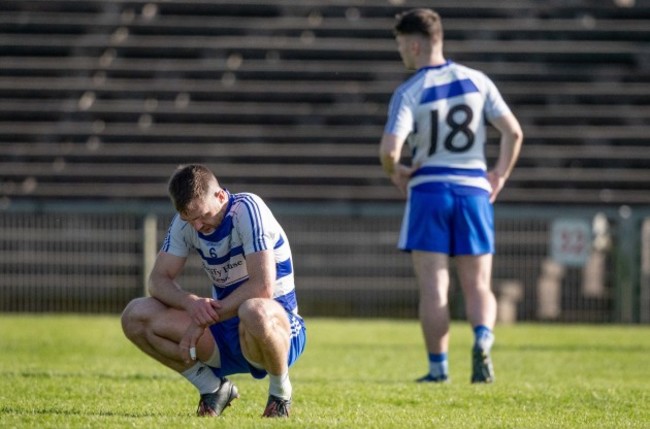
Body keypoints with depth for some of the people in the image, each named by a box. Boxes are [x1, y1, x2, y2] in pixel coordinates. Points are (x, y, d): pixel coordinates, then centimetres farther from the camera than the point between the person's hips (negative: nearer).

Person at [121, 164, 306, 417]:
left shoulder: (247, 209, -20)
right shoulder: (186, 221, -1)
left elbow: (263, 287, -28)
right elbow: (158, 279, -2)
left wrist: (207, 318, -26)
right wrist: (190, 302, -24)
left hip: (279, 323, -6)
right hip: (224, 333, 6)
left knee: (254, 313, -44)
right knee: (135, 316, -10)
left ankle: (280, 391, -12)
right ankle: (214, 388, 4)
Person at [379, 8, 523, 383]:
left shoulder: (409, 92, -7)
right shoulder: (477, 81, 3)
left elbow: (390, 148, -19)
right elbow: (513, 132, 0)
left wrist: (395, 171, 2)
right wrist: (500, 176, 12)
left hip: (428, 191, -3)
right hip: (474, 190, 3)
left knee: (433, 288, 3)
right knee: (478, 287, 7)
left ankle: (438, 367, 3)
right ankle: (483, 339, -20)